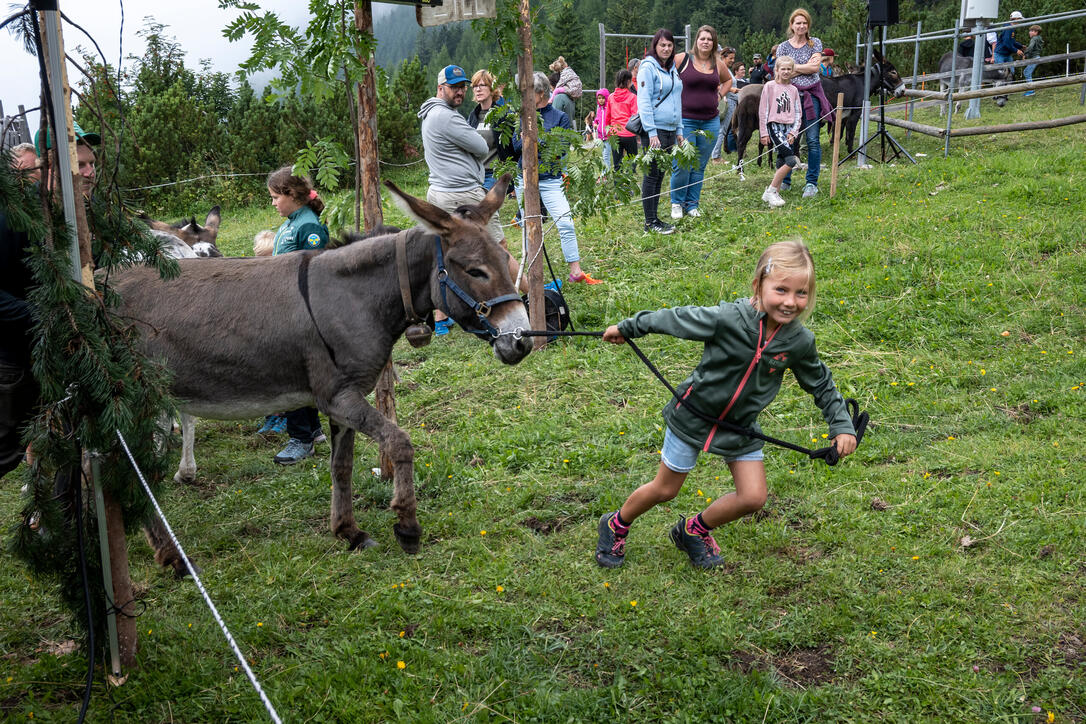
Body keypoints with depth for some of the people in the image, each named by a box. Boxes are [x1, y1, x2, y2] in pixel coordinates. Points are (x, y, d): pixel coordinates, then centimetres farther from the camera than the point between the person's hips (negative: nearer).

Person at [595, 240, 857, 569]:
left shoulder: (800, 341, -16)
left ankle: (694, 530, 27)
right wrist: (627, 328, -3)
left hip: (740, 427, 4)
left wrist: (842, 425, -2)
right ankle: (615, 525, 38)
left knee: (753, 497, 0)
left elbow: (821, 384, 4)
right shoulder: (727, 319, -29)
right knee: (664, 490, 9)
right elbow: (676, 319, -14)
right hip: (693, 415, -4)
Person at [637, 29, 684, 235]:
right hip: (654, 130, -8)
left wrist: (679, 130, 17)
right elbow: (643, 101, -15)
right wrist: (652, 133, -21)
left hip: (670, 130, 8)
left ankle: (655, 219, 18)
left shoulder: (672, 69, 16)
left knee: (659, 175, 11)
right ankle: (650, 222, 2)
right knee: (652, 176, -4)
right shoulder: (648, 67, -8)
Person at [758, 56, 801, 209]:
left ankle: (775, 193, 11)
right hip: (774, 126, -5)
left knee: (781, 162, 4)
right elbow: (763, 110, -2)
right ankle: (770, 191, -10)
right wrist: (763, 133, -6)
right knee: (791, 160, -16)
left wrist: (793, 132, 0)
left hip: (789, 128, 5)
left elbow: (798, 113, 13)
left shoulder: (793, 89, 12)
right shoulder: (770, 86, -2)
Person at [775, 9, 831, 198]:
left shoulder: (815, 43, 8)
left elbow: (815, 67, -4)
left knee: (812, 140, -5)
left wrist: (793, 66, -5)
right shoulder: (783, 47, 8)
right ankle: (784, 181, 15)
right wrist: (806, 66, -5)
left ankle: (812, 183, -1)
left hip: (811, 96, 0)